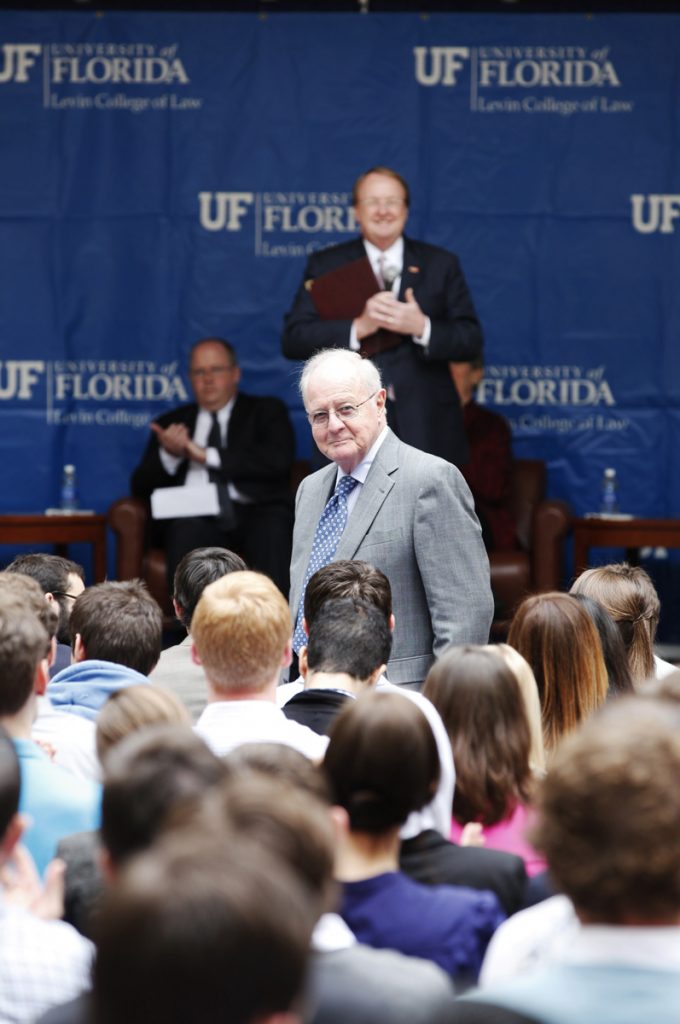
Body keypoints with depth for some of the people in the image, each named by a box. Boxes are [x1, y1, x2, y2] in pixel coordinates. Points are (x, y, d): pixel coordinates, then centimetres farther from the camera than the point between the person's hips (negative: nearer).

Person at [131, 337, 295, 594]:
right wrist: (168, 455, -6)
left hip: (255, 514, -1)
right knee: (186, 530, -34)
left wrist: (208, 456, -5)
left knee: (272, 530, -35)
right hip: (196, 518, 1)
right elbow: (141, 487, 15)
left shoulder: (266, 411, 18)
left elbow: (279, 460, -2)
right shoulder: (173, 422, 23)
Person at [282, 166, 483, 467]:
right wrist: (358, 327, -15)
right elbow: (293, 340, -1)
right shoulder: (326, 266, 8)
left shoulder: (441, 264, 11)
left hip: (425, 430, 1)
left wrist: (421, 327, -13)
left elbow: (471, 340, 6)